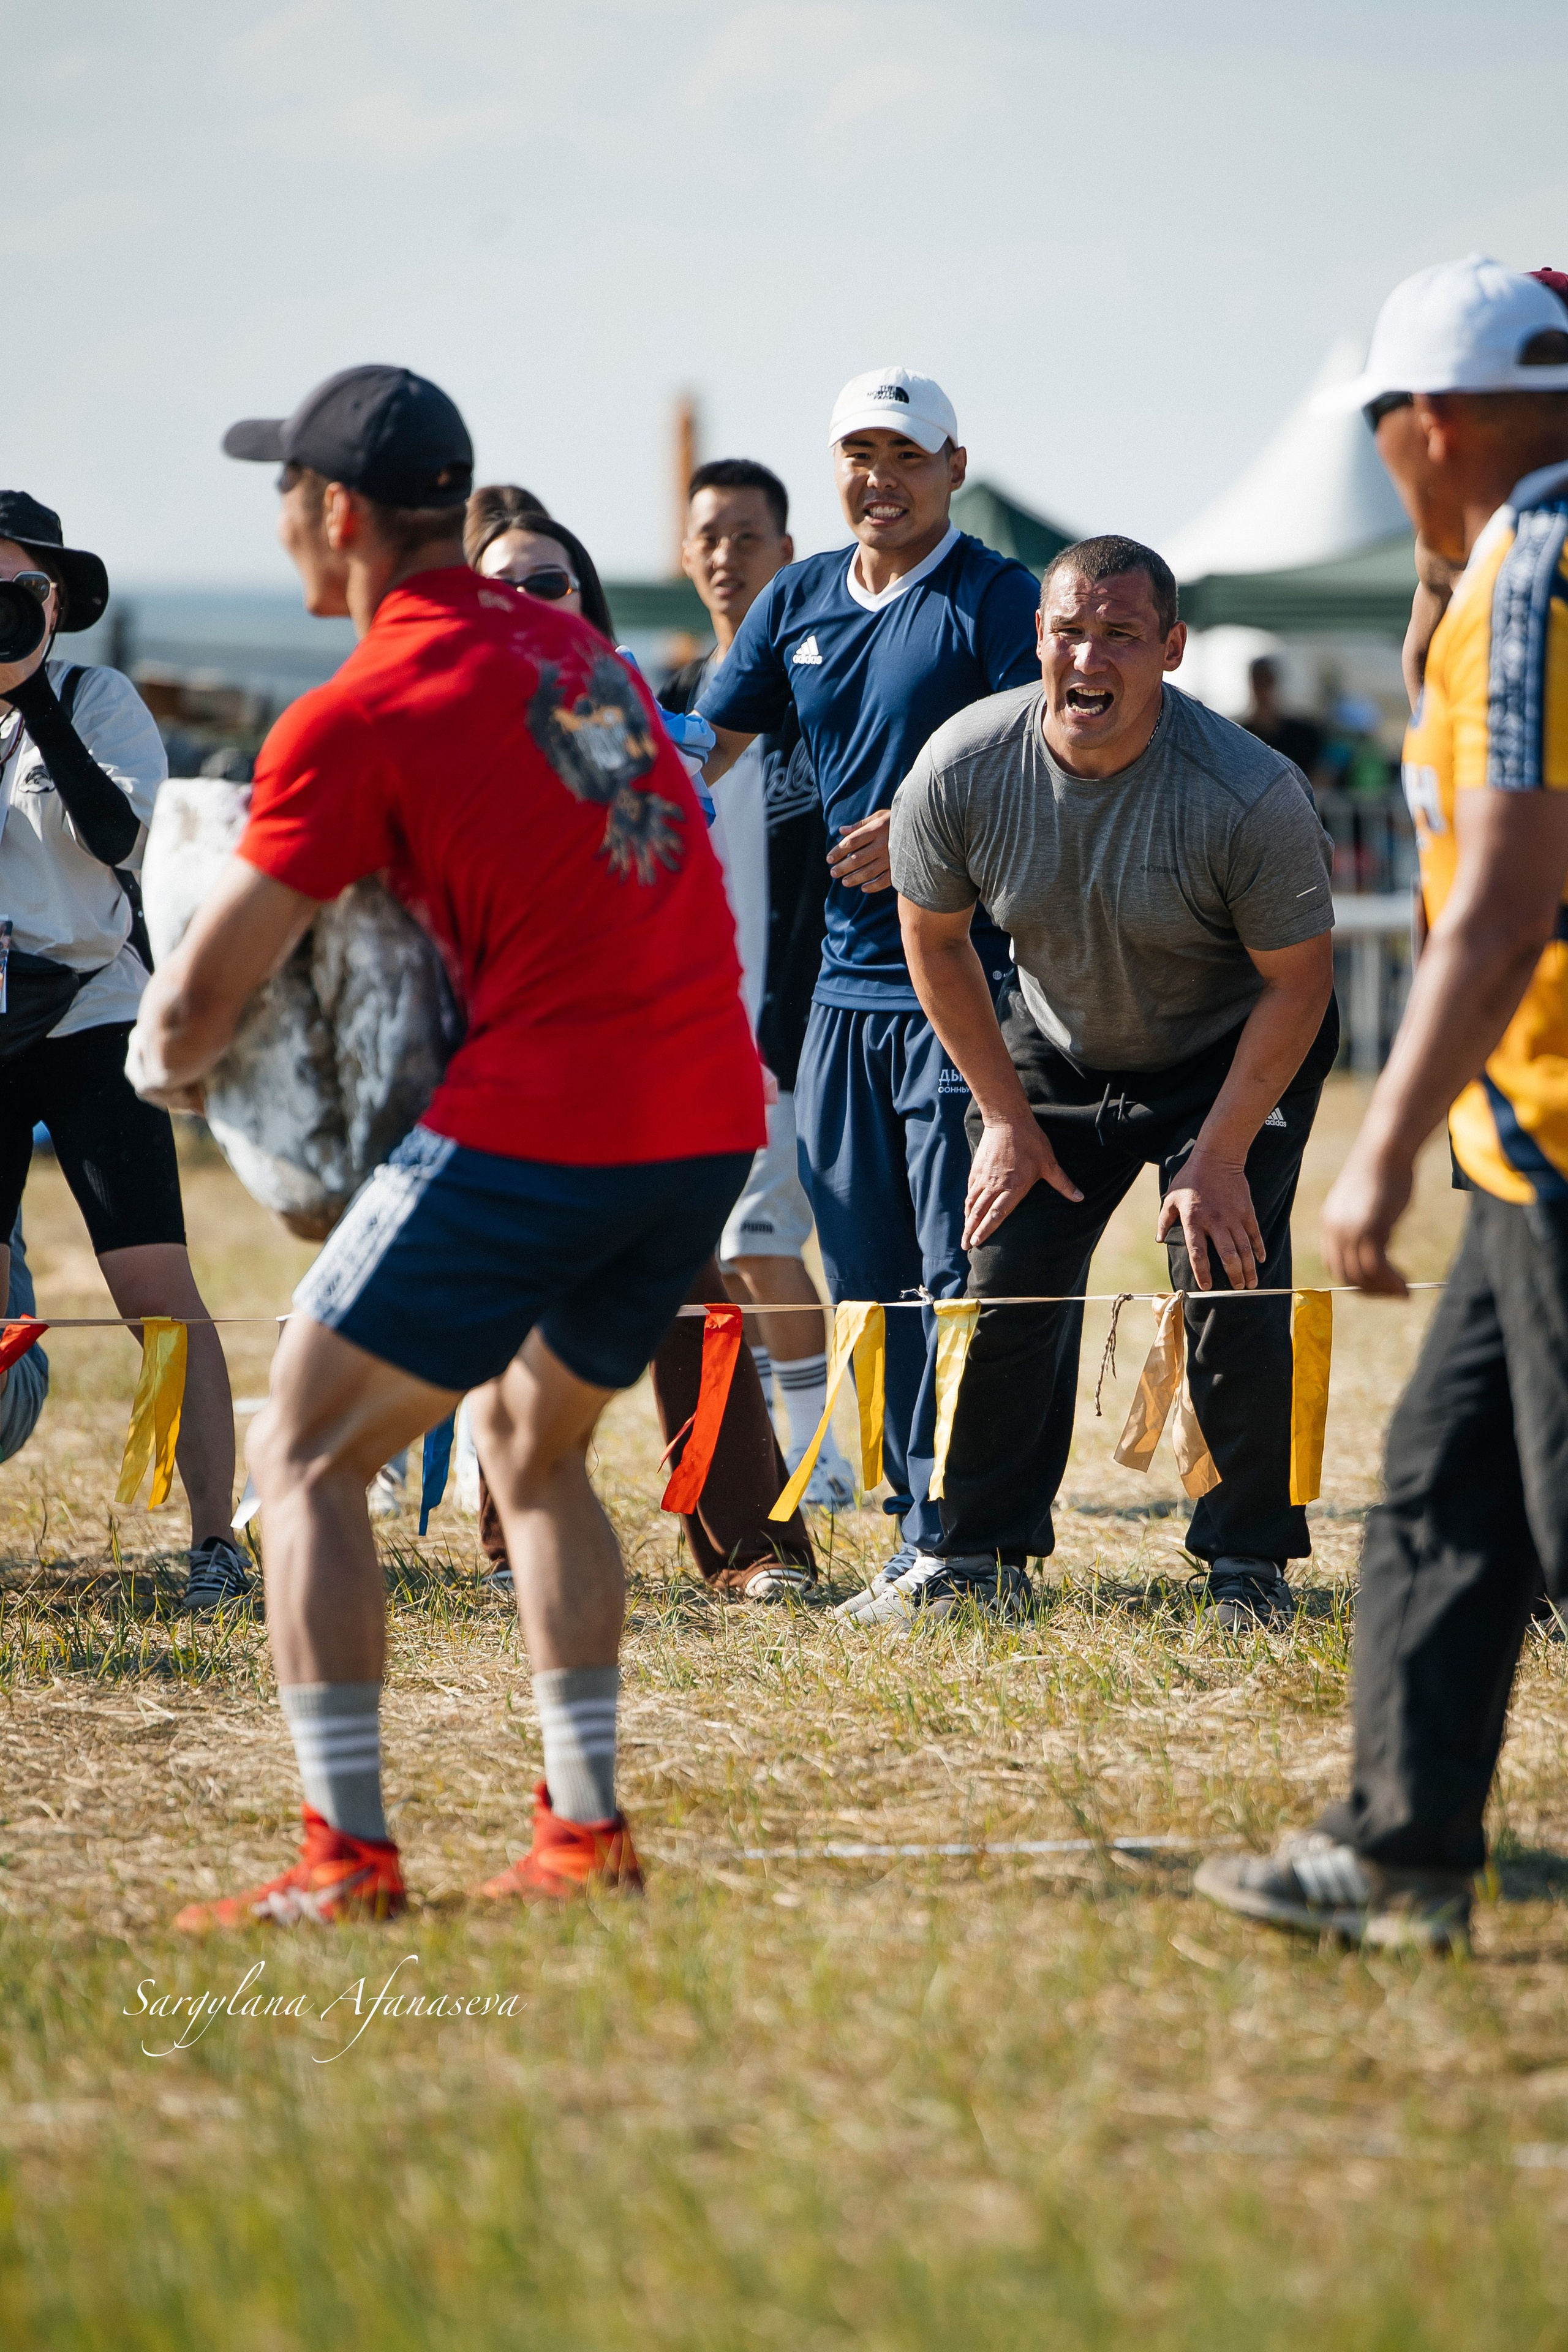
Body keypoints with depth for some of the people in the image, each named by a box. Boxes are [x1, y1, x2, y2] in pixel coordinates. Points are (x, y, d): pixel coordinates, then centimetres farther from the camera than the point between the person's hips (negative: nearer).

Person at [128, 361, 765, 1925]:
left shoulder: (356, 717, -7)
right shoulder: (576, 649, 15)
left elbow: (190, 1015, -5)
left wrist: (164, 1061, 17)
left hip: (537, 1127, -8)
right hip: (713, 1113, 8)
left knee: (305, 1457, 3)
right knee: (532, 1441, 25)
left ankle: (347, 1855, -6)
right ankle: (585, 1829, 19)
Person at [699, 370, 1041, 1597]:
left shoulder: (996, 599, -3)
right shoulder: (798, 601, 15)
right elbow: (707, 746, 17)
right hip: (843, 980, 6)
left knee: (959, 1268, -9)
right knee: (865, 1271, 7)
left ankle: (948, 1538, -9)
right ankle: (916, 1512, 15)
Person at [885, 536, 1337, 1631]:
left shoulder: (1251, 793, -30)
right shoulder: (962, 769, -21)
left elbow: (1298, 982, -19)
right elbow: (934, 936, -4)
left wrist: (1219, 1156, -19)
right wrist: (1006, 1116, -3)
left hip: (1236, 1055, -3)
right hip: (1056, 1048, 3)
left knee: (1229, 1289, -15)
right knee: (1005, 1284, -3)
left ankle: (1252, 1567, 0)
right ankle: (981, 1554, 11)